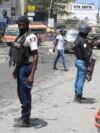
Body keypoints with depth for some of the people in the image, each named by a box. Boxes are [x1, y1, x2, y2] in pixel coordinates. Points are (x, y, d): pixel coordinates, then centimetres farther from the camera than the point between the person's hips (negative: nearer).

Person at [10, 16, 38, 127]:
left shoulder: (30, 37, -16)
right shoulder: (20, 37, 12)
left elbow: (35, 56, -21)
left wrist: (32, 74, -26)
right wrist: (16, 69, 22)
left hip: (26, 68, -9)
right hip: (20, 67, 9)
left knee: (25, 94, -2)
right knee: (20, 93, 17)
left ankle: (26, 120, 9)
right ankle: (24, 116, 30)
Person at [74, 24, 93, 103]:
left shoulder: (78, 40, 11)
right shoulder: (83, 41, -20)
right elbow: (85, 54, -22)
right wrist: (88, 65, -20)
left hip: (78, 61, 10)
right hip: (82, 62, -10)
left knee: (78, 79, 16)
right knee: (81, 79, -4)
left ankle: (77, 95, 25)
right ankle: (78, 96, 1)